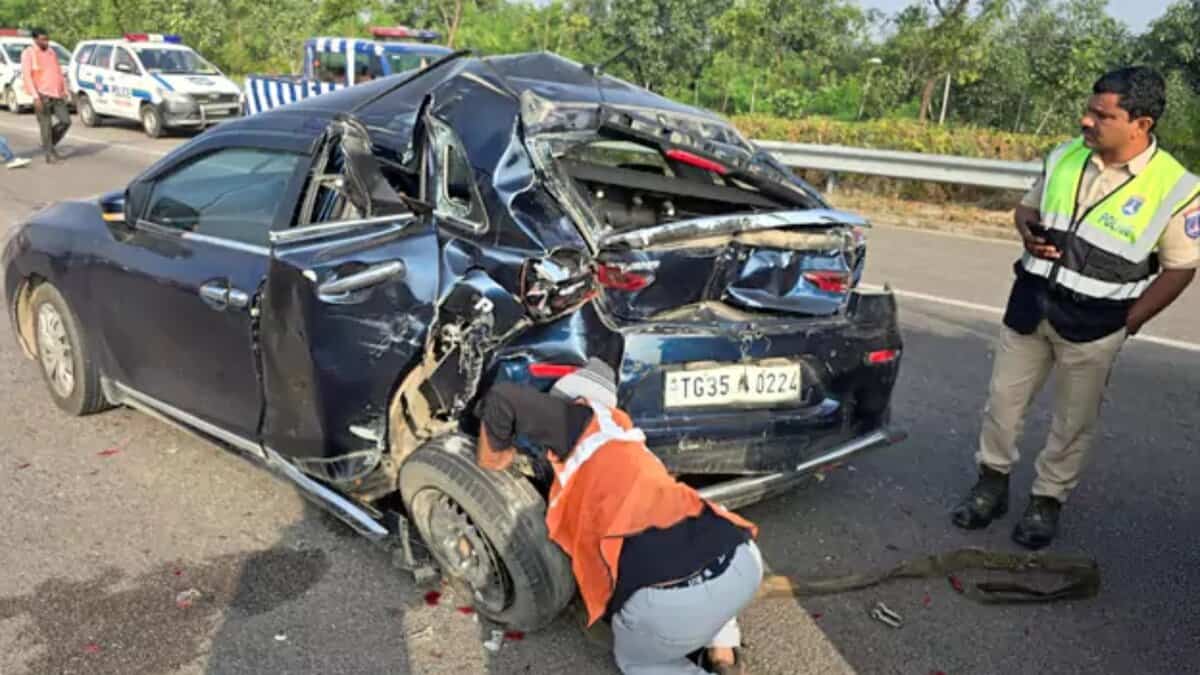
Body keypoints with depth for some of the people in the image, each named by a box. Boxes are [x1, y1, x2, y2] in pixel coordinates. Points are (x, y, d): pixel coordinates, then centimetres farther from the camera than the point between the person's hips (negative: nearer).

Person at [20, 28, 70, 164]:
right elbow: (26, 76, -11)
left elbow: (59, 72, 19)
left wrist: (64, 90, 10)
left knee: (66, 121, -2)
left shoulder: (51, 52, 14)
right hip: (42, 95, -5)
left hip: (56, 94, 5)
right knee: (46, 125, -3)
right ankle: (49, 154, 6)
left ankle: (48, 144, 19)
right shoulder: (28, 53, -4)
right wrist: (36, 97, -19)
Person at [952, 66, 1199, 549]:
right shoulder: (1064, 158, -1)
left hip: (1093, 324, -4)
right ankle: (992, 484, 28)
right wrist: (1029, 234, -8)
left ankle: (1047, 501, 27)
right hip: (1032, 304, 4)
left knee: (1074, 420, 9)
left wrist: (1128, 324, -8)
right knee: (1003, 398, 11)